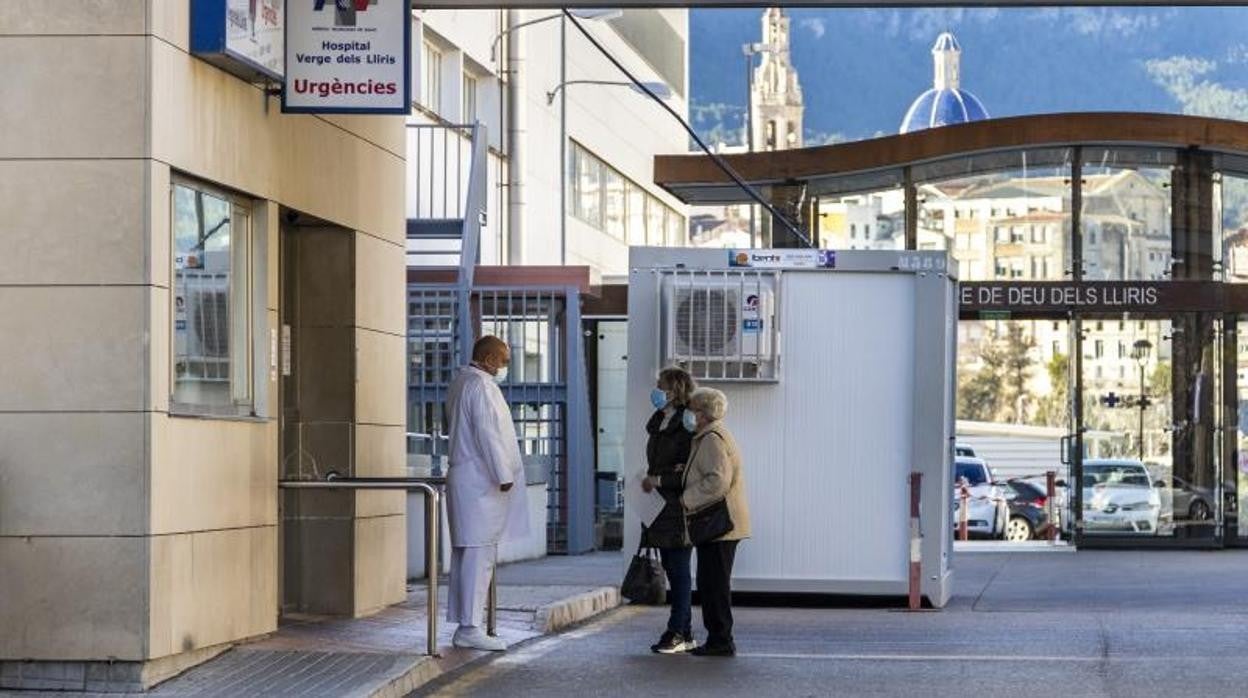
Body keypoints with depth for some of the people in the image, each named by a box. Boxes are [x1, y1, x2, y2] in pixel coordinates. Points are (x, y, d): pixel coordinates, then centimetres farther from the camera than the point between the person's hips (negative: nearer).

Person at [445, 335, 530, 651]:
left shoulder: (460, 384, 19)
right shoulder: (481, 386, -13)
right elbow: (488, 434, -18)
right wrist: (504, 475, -14)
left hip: (463, 479, 10)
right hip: (480, 482, -10)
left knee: (465, 554, 11)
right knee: (479, 554, -9)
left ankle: (462, 625, 14)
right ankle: (470, 628, -10)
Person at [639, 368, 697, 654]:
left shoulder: (686, 426, -13)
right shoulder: (658, 423, 15)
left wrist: (659, 480, -16)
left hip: (679, 509, -9)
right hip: (660, 509, 9)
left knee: (679, 571, -4)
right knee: (673, 571, 10)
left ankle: (677, 633, -1)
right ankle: (684, 634, 15)